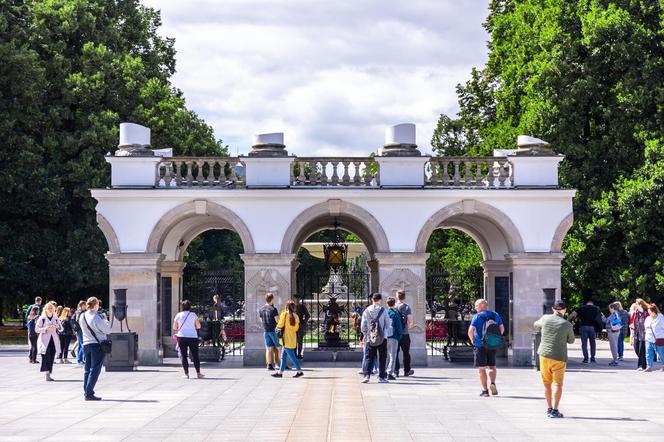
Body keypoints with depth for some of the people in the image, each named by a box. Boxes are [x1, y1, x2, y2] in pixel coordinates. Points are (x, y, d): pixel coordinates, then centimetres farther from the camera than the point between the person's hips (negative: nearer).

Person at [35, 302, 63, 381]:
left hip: (54, 341, 4)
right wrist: (46, 328, -17)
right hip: (45, 341, -4)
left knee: (51, 358, 2)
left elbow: (61, 329, 13)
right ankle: (47, 374, -16)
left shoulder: (55, 318, 13)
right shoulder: (42, 318, 1)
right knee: (46, 357, -14)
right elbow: (37, 329, -4)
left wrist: (57, 327, -9)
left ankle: (49, 374, 8)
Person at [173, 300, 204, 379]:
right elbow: (198, 326, 6)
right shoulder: (193, 315, -1)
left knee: (183, 355, 4)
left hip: (182, 337, 0)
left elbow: (174, 328, 8)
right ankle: (198, 373, 4)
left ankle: (186, 373, 0)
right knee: (195, 355, 5)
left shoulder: (178, 315, 1)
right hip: (193, 337, 0)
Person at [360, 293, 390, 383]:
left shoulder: (366, 311, 0)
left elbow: (363, 326, 1)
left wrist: (366, 335, 15)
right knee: (382, 357, 5)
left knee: (369, 357, 7)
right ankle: (381, 377, 5)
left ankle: (367, 375, -7)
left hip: (370, 339, 2)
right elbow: (388, 324, -2)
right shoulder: (383, 310, -5)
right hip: (382, 338, -2)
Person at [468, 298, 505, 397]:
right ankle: (493, 383, -10)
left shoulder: (477, 316, -8)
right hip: (492, 346, 4)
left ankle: (485, 390, 1)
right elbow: (502, 329, 8)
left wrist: (473, 341, 1)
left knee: (482, 368, 3)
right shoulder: (495, 315, 6)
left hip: (480, 345, -4)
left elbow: (471, 331, -15)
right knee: (492, 367, 16)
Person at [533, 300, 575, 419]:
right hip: (559, 358, -3)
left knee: (547, 384, 14)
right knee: (558, 384, 0)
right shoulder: (567, 325, -8)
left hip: (544, 355, 3)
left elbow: (536, 325, 18)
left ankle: (549, 408, 22)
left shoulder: (545, 318, -4)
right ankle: (555, 410, -9)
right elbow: (571, 341, 7)